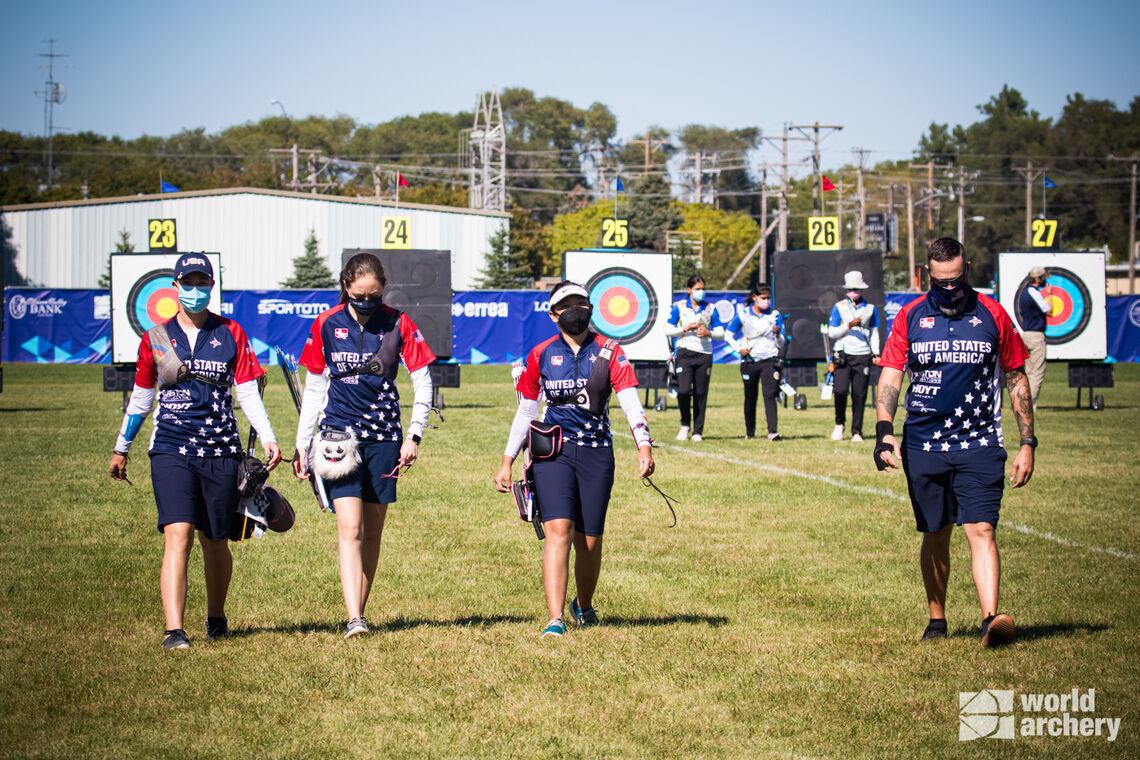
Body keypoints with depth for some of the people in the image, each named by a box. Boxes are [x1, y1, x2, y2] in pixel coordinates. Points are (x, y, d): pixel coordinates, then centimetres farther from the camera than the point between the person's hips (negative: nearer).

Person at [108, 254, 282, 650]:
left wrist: (267, 438, -7)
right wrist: (121, 449, 21)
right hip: (171, 450, -1)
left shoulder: (230, 333, 7)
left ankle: (216, 617, 33)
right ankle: (173, 630, -22)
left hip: (220, 451, 1)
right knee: (178, 536, -16)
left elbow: (248, 391, 5)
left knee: (215, 542, 10)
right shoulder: (156, 338, 8)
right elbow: (140, 397, 17)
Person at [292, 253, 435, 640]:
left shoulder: (398, 324, 0)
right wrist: (302, 443, 8)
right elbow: (313, 386, 9)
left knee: (372, 531, 6)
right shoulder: (326, 324, 1)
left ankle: (360, 610, 19)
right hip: (339, 431, -1)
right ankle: (354, 620, -21)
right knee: (349, 527, -14)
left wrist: (414, 435, -4)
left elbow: (423, 382, 5)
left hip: (383, 437, 1)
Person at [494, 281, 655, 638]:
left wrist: (644, 445, -21)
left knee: (589, 541, 7)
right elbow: (525, 411, 12)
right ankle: (555, 619, -23)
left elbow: (630, 401, -6)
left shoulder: (608, 352, 4)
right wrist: (507, 462, 11)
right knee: (559, 530, -18)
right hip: (553, 452, -1)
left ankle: (583, 606, 34)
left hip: (596, 453, 1)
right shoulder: (541, 355, 5)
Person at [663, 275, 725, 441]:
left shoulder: (710, 308, 10)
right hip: (685, 353, -2)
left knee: (701, 394, 2)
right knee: (683, 390, -17)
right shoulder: (679, 307, 5)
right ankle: (685, 424, 6)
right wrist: (686, 329, -12)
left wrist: (708, 333, -10)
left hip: (704, 354, 2)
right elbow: (667, 330, 2)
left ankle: (697, 431, 10)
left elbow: (721, 333, 10)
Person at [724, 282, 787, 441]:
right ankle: (750, 432, 24)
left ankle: (772, 432, -22)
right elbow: (728, 334, 7)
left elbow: (781, 344, 6)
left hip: (769, 361, -1)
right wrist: (738, 349, -7)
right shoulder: (743, 314, 0)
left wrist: (778, 335, -16)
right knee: (750, 398, 9)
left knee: (769, 395, -16)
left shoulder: (775, 315, 3)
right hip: (749, 361, 1)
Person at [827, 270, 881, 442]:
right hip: (843, 355, -1)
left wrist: (875, 353, 7)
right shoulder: (839, 307, 7)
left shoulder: (870, 308, 12)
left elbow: (874, 333, 17)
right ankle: (840, 423, 6)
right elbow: (831, 332, 3)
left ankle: (856, 431, 6)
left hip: (863, 356, 1)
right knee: (841, 390, -16)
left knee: (859, 395, -2)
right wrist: (849, 325, -12)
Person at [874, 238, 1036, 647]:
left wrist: (1027, 443, 6)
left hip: (979, 444, -2)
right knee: (935, 535, 10)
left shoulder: (992, 315, 2)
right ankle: (936, 619, 24)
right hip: (923, 445, 2)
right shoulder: (910, 317, 4)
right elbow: (890, 377, 0)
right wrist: (884, 431, -16)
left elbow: (1016, 379, 9)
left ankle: (991, 619, -24)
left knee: (981, 530, -14)